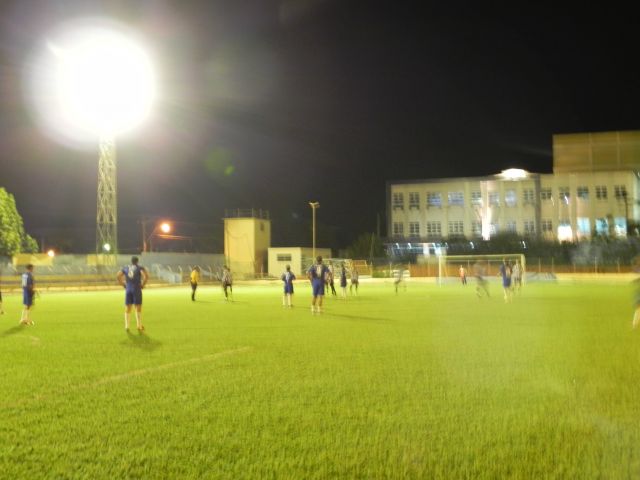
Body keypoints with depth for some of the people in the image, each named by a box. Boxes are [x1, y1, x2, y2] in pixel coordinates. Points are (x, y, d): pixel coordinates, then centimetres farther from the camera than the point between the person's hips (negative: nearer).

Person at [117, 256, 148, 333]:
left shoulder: (126, 268, 12)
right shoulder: (140, 267, 1)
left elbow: (118, 276, 4)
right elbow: (146, 276, -15)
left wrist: (123, 284, 7)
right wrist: (143, 284, -4)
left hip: (128, 290, 3)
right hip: (137, 289, -3)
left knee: (127, 308, 10)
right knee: (138, 308, 3)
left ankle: (127, 326, 6)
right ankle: (139, 326, 0)